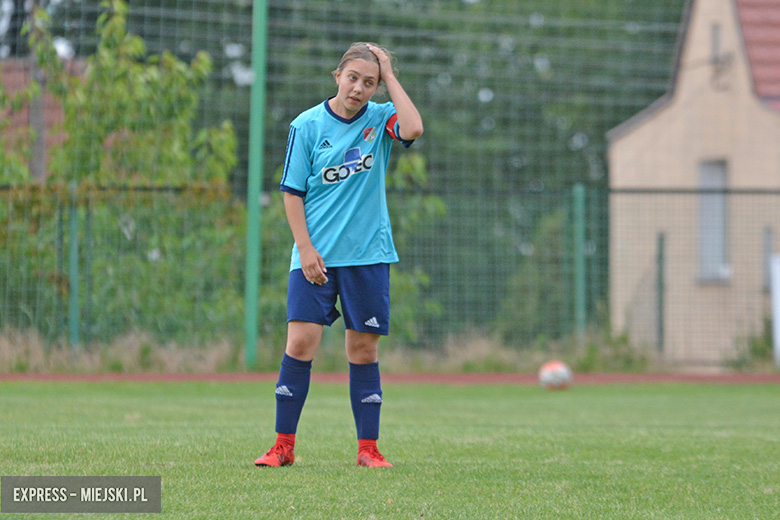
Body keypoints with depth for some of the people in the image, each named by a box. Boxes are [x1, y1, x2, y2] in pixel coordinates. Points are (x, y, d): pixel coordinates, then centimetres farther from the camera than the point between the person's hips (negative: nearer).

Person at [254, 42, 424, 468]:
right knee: (301, 342, -9)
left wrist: (389, 76, -13)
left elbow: (413, 129, -22)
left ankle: (368, 449, 11)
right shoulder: (307, 125, -1)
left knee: (364, 349, 4)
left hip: (368, 256, 1)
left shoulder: (380, 118, 2)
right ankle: (283, 446, -1)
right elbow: (292, 192, 0)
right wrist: (306, 249, -8)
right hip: (315, 256, -1)